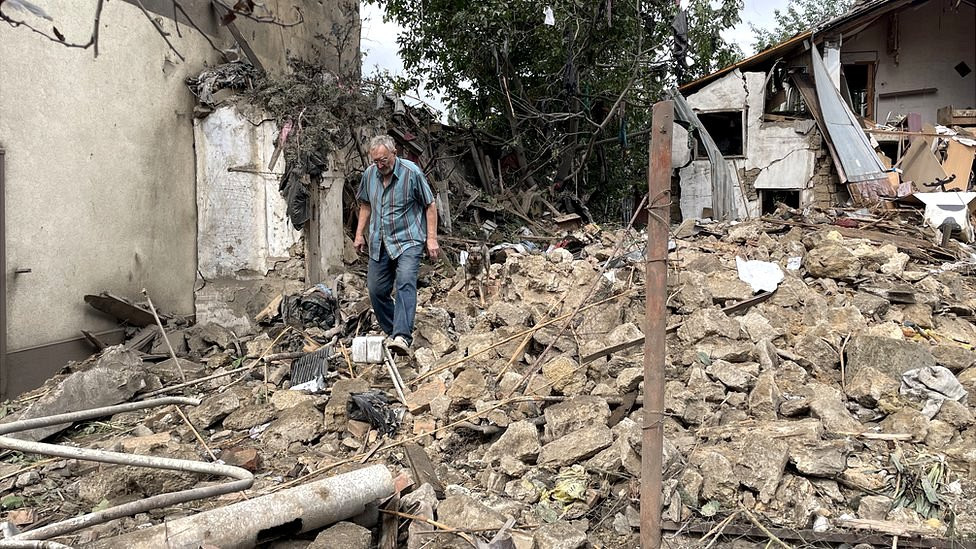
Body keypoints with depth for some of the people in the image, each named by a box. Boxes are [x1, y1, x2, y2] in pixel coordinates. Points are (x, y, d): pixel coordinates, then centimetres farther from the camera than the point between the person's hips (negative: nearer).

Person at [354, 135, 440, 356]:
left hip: (408, 240, -6)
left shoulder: (412, 172, -11)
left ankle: (402, 337, -35)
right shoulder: (369, 174, 3)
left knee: (406, 283, -25)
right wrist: (359, 234, 15)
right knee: (376, 290, 6)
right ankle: (392, 332, 23)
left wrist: (432, 238, -9)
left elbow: (430, 205, -5)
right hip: (379, 243, 6)